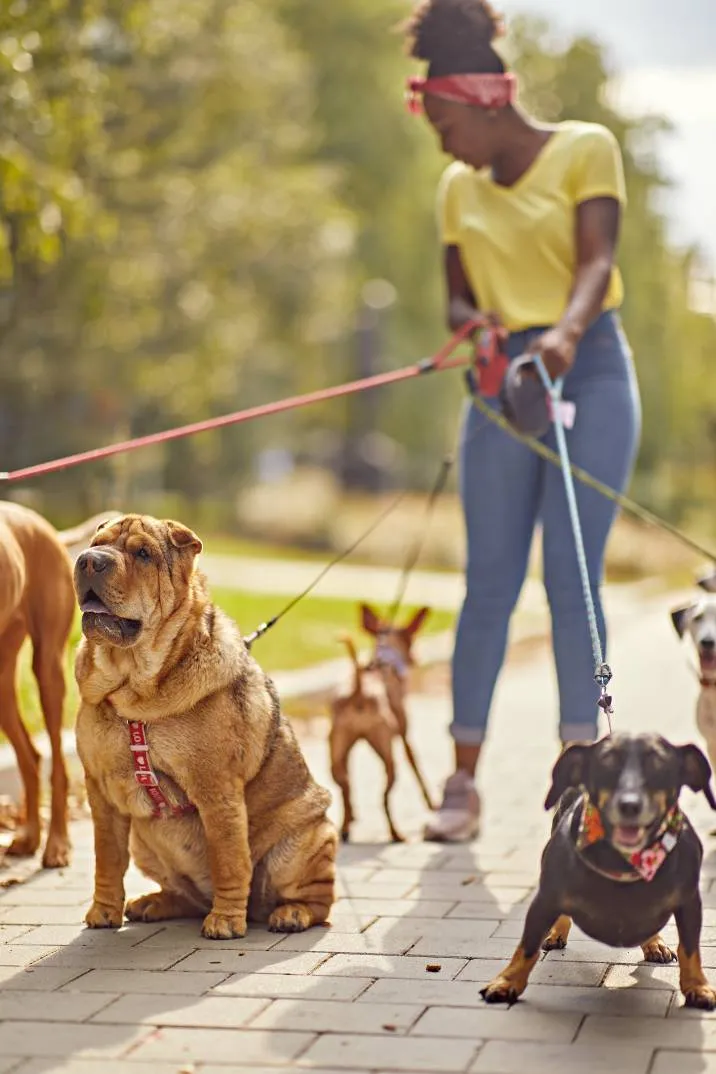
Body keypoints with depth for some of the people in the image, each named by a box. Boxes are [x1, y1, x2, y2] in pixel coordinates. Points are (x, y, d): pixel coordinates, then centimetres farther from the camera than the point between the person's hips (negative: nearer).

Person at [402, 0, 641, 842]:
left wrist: (566, 332, -34)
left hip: (589, 371, -4)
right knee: (488, 582, 0)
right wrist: (473, 327, -10)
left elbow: (597, 262, -15)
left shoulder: (585, 149, -1)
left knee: (572, 579, -9)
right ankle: (463, 784, 3)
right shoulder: (458, 189, 13)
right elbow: (459, 297, 14)